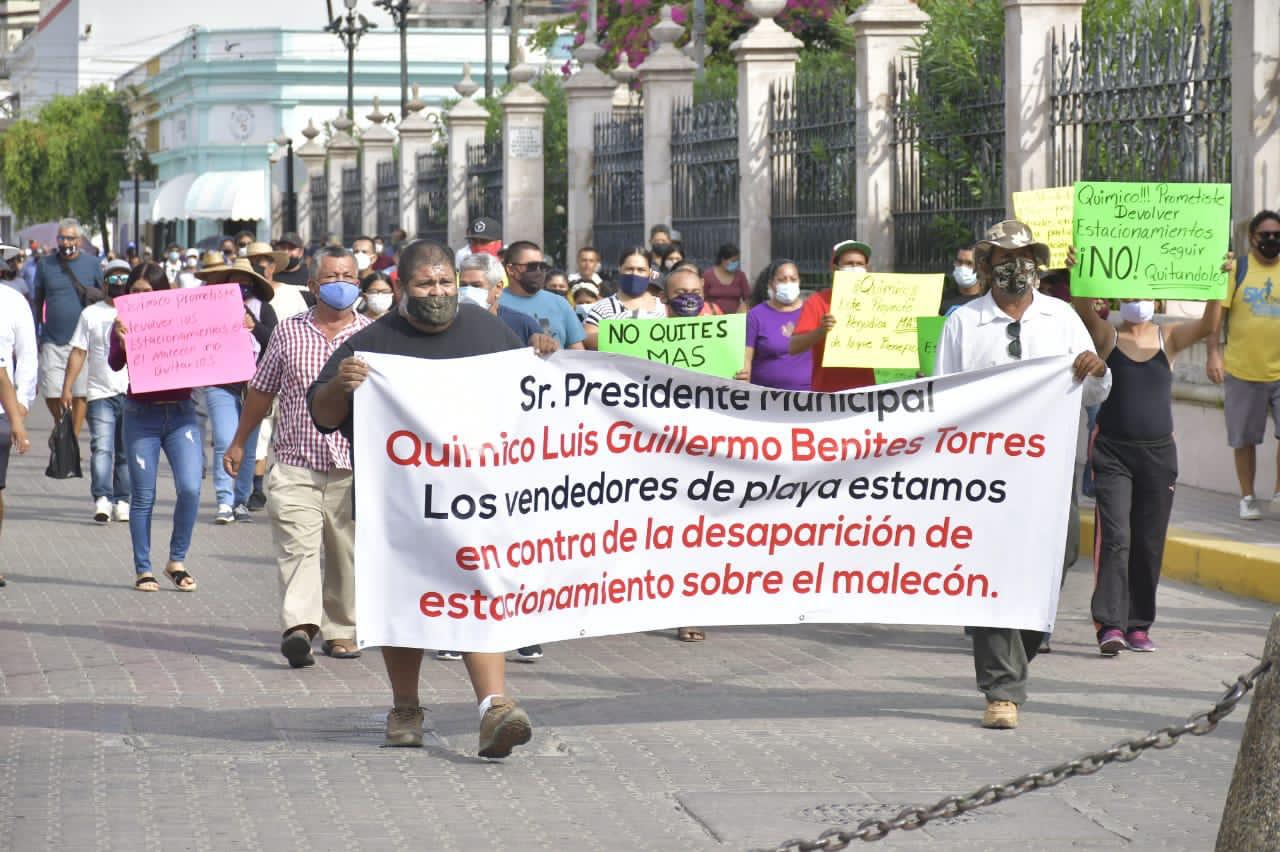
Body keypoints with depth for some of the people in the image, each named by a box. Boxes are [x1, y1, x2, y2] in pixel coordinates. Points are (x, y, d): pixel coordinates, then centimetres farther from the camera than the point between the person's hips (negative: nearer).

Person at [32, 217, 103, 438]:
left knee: (80, 394, -1)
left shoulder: (92, 264, 4)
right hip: (52, 341, 1)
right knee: (51, 394, -1)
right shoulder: (45, 266, 7)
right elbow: (37, 302, 12)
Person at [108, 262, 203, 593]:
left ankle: (177, 560, 7)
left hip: (181, 414, 1)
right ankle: (143, 569, 12)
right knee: (143, 496, 2)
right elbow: (115, 363, -12)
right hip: (141, 416, -1)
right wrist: (121, 339, -32)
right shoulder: (126, 323, 2)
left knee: (190, 488, -11)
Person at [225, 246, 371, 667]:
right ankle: (300, 627, -25)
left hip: (354, 466, 0)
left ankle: (340, 630, 17)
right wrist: (238, 443, 20)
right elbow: (261, 391, 17)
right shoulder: (288, 332, 9)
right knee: (297, 545, -14)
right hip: (296, 463, 0)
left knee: (345, 553, 5)